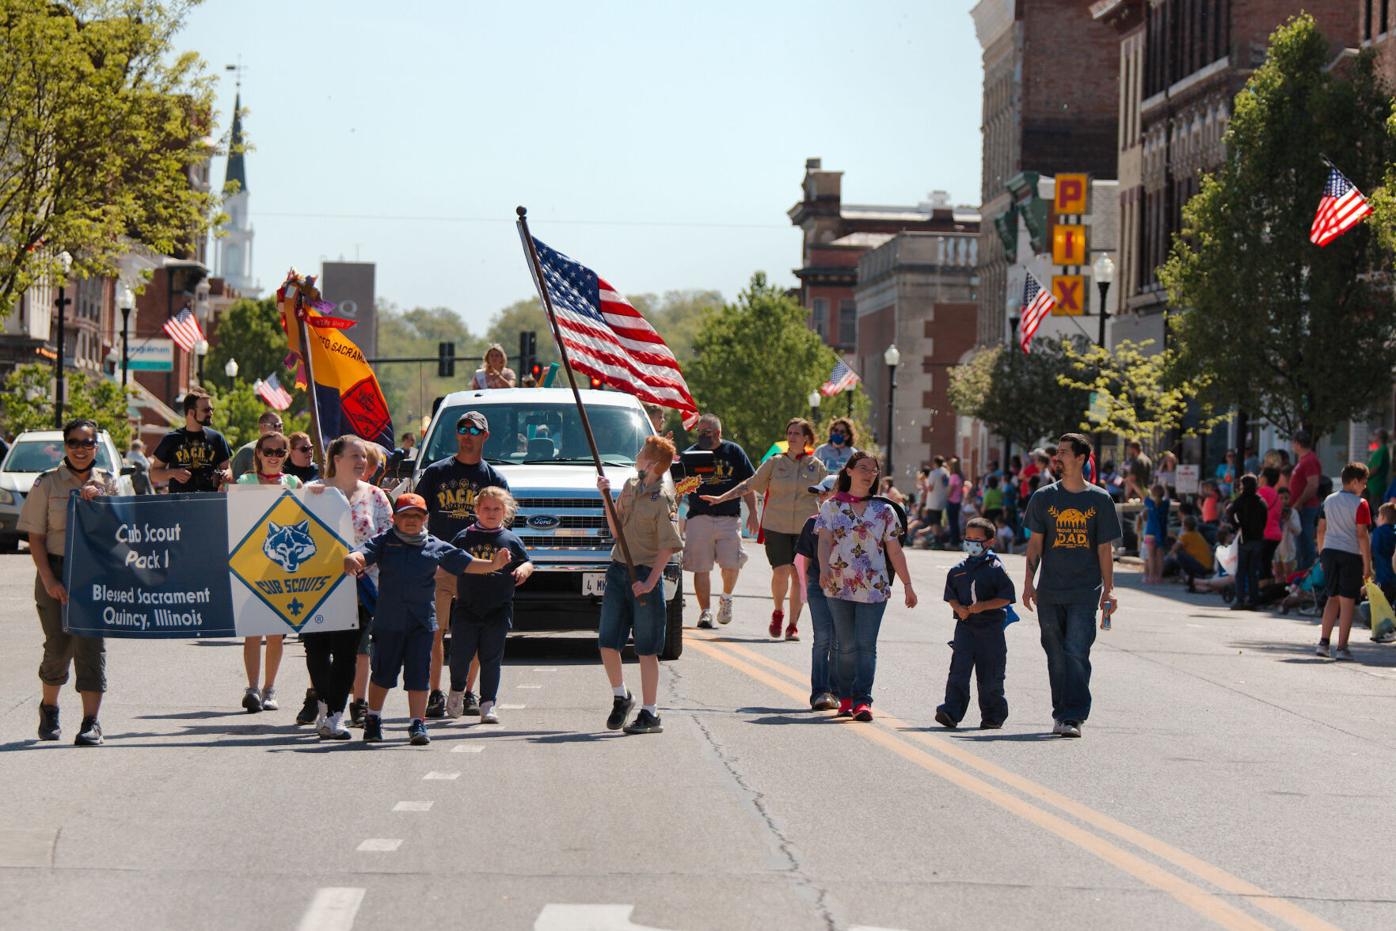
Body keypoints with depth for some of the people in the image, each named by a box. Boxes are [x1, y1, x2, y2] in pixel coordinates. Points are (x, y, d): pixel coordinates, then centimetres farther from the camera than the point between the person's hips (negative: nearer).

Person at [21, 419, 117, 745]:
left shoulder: (108, 483, 9)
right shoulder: (47, 483, 3)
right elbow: (35, 537, 0)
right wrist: (49, 580, -10)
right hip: (56, 573, -1)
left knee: (91, 644, -9)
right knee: (58, 645, 0)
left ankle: (91, 722, -10)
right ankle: (49, 708, 26)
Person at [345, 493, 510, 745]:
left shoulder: (436, 547, 8)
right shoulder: (384, 542, 3)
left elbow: (465, 563, 7)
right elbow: (363, 554, -13)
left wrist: (493, 564, -9)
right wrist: (353, 560, -37)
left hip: (422, 622, 0)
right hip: (388, 620, 0)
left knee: (419, 674, -3)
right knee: (382, 674, 10)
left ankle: (418, 724, 1)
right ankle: (373, 719, 28)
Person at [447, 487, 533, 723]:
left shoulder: (511, 540, 7)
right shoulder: (464, 538, 6)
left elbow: (527, 562, 12)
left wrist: (523, 570, -10)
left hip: (498, 611, 0)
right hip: (466, 607, 0)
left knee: (491, 659, 1)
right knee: (460, 655, 1)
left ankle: (488, 704, 7)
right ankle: (457, 690, 28)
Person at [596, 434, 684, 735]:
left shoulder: (664, 499, -11)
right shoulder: (630, 487, 11)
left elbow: (668, 546, -12)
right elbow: (616, 531, 14)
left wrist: (650, 582, -17)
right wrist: (607, 497, 3)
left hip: (645, 574, -6)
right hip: (618, 570, 6)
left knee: (646, 649, -1)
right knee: (607, 642, 5)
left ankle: (650, 714, 4)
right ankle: (621, 697, 26)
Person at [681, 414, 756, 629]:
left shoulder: (733, 452, 7)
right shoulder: (691, 454, 6)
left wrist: (752, 512, 4)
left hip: (729, 517, 0)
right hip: (699, 518, 0)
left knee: (731, 564, -9)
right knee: (701, 568, -2)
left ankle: (726, 598, 19)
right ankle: (705, 611, 6)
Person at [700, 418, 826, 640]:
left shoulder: (817, 466, 6)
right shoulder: (775, 463, 6)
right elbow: (749, 485, 8)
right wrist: (721, 498, 4)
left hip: (805, 529, 0)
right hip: (776, 527, 0)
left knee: (799, 575, -2)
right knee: (781, 572, -11)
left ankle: (793, 625, 8)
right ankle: (778, 612, 15)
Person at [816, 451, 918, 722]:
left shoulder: (883, 511, 9)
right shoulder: (831, 507, 7)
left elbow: (895, 551, 12)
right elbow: (824, 540, -5)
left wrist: (908, 585, 11)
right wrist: (824, 568, -23)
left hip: (874, 588, 0)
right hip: (839, 587, 0)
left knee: (866, 645, -8)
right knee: (847, 646, 5)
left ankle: (862, 700, -12)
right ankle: (846, 698, 15)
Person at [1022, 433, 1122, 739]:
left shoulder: (1099, 500, 2)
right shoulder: (1044, 497, 7)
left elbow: (1105, 547, 4)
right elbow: (1035, 542, 10)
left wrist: (1108, 589, 0)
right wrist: (1029, 582, 4)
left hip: (1085, 591, -2)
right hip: (1050, 592, 3)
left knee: (1076, 653, -13)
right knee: (1056, 656, 7)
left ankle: (1073, 716, -15)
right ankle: (1061, 713, 18)